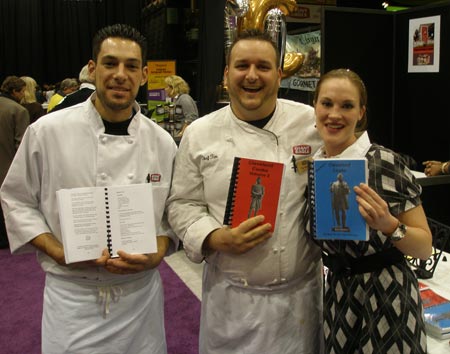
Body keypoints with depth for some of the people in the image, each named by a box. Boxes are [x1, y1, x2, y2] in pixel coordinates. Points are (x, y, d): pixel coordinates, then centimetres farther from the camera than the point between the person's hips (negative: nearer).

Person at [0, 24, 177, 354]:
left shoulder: (162, 142, -2)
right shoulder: (47, 131, -8)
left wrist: (157, 253, -12)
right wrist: (57, 251, -13)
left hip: (141, 292, 3)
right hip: (71, 294, -2)